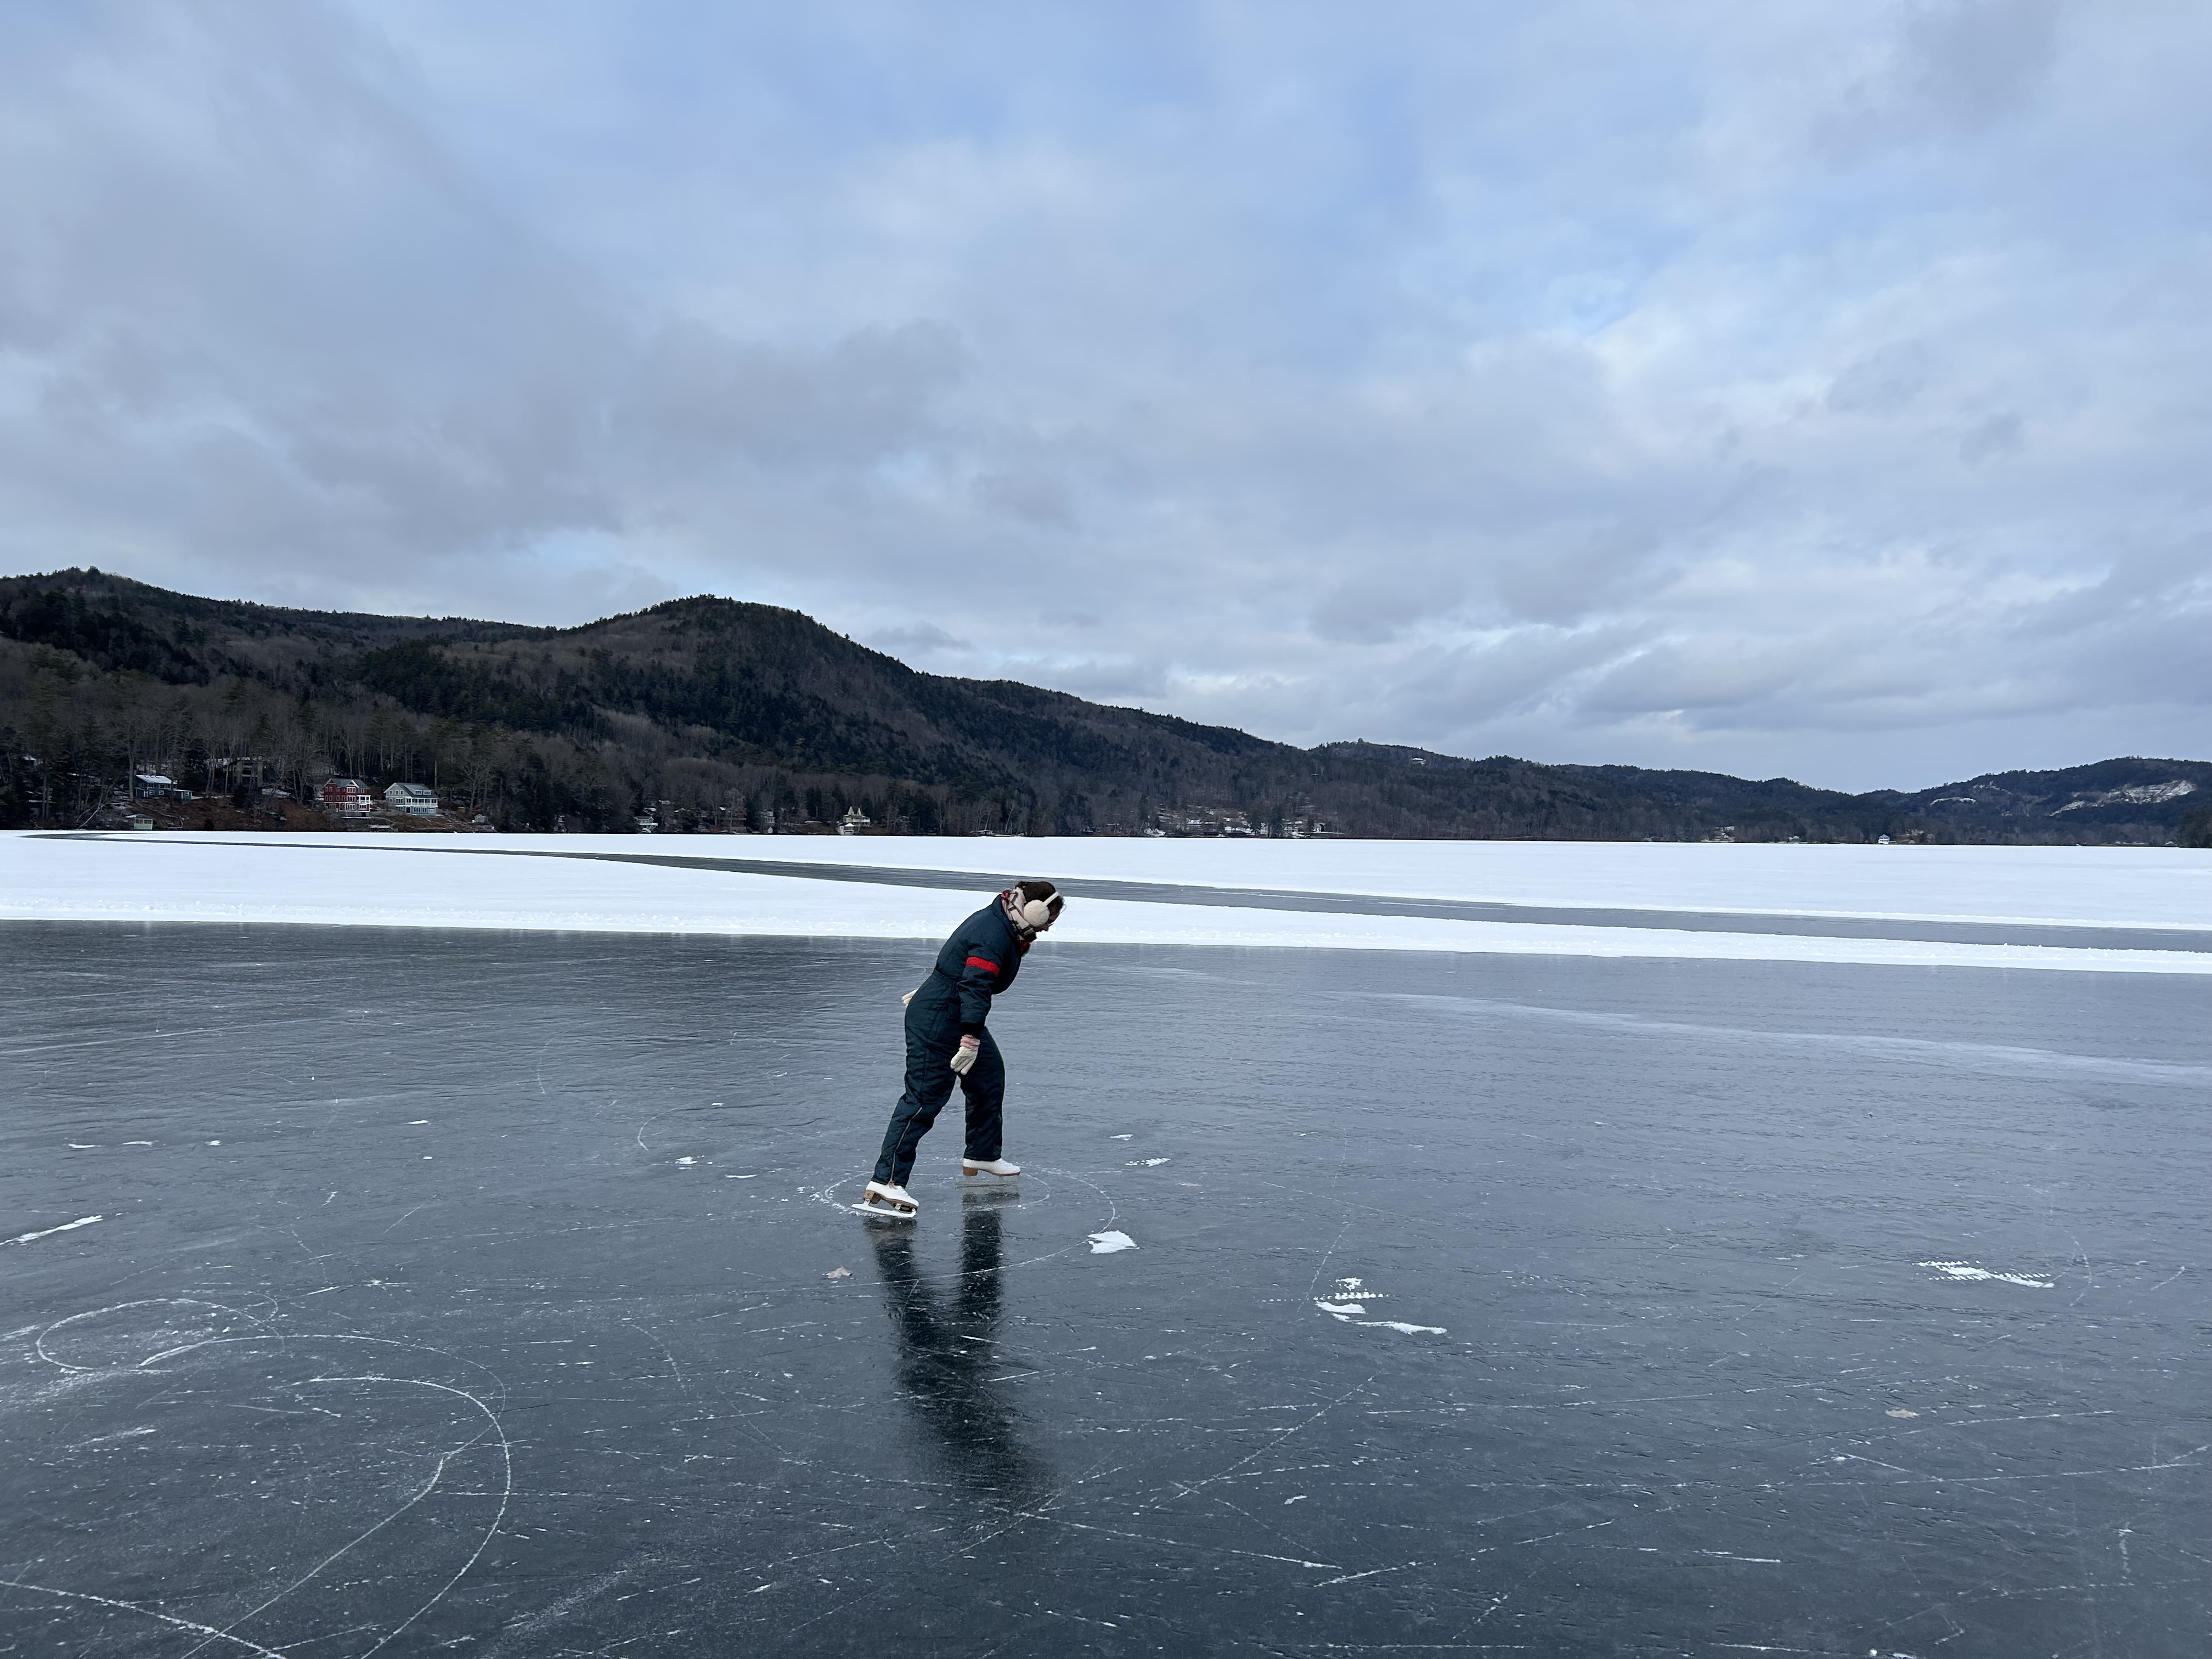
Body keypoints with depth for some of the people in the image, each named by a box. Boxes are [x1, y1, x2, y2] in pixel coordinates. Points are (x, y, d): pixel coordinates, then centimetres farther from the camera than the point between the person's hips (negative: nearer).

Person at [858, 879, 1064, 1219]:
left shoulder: (1000, 924, 12)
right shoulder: (994, 935, -22)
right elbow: (975, 986, -31)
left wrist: (930, 991, 35)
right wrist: (971, 1039, -35)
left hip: (957, 1017, 11)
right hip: (937, 1023, -11)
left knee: (990, 1077, 18)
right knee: (925, 1097, -14)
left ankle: (981, 1156, 34)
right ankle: (885, 1183, -15)